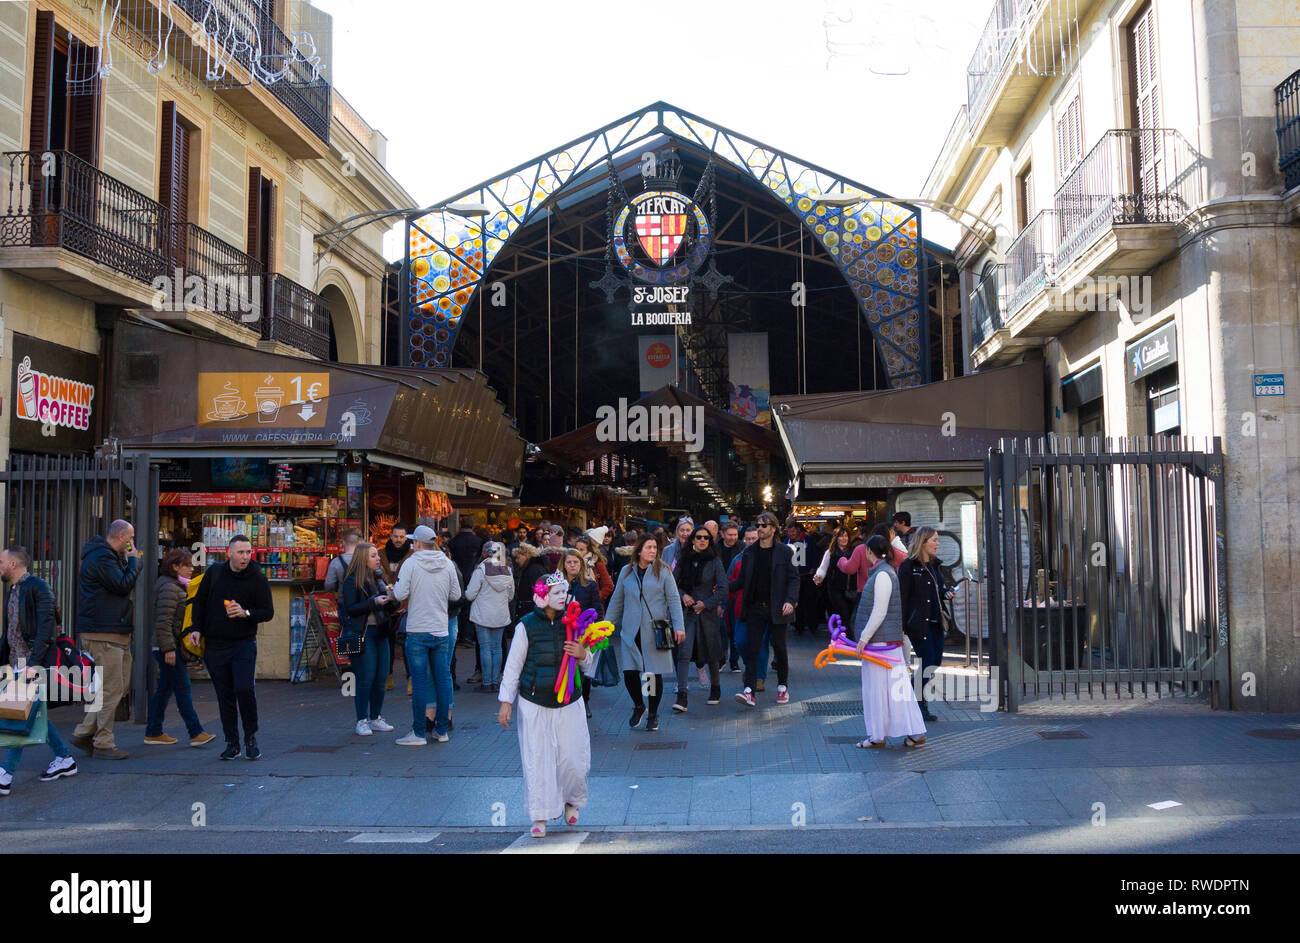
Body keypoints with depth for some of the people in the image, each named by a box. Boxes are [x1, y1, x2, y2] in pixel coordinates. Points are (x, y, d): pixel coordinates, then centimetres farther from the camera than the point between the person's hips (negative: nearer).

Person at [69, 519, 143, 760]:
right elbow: (124, 585, -19)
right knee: (111, 689, -7)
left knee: (120, 685, 12)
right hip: (103, 634, -11)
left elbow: (122, 585, 23)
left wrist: (131, 561, 12)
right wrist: (133, 561, -7)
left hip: (117, 633, 11)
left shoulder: (109, 557, 21)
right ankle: (103, 744, 1)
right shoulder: (100, 557, -13)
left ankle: (83, 733, 19)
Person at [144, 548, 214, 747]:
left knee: (164, 689, 13)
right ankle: (196, 733, -7)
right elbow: (163, 621, -20)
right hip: (168, 648, -10)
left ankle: (153, 732, 18)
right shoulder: (169, 588, -14)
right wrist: (169, 648, -23)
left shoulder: (178, 587, 19)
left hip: (172, 648, 10)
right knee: (183, 690, -8)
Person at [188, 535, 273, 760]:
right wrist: (197, 629, 3)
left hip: (244, 644, -2)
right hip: (215, 646, 3)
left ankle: (251, 738, 6)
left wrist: (245, 613, -20)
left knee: (244, 690, -14)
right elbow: (199, 602, 13)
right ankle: (231, 743, 17)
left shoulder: (257, 578, -5)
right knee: (225, 696, 7)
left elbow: (268, 612, -3)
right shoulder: (214, 572, 3)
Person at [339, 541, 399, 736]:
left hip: (380, 631, 7)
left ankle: (376, 718, 18)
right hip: (362, 633, -6)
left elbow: (389, 607, 19)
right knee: (365, 678, -5)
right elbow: (350, 608, -14)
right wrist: (374, 602, -21)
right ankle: (361, 721, 5)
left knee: (381, 677, 7)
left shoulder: (378, 576, 12)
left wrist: (391, 600, -2)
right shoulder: (352, 580, -7)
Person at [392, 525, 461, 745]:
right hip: (442, 631, 3)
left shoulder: (411, 563, -9)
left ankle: (419, 733, 4)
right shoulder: (448, 564, 2)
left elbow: (400, 594, -14)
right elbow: (456, 595, 7)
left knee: (419, 682, 0)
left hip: (417, 631, -3)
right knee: (443, 679, 9)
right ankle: (441, 730, 16)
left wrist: (394, 588, 7)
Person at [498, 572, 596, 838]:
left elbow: (589, 667, 11)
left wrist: (583, 655, -12)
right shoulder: (527, 625, -7)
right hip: (533, 704, -2)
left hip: (567, 704, 2)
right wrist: (506, 701, -1)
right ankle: (540, 818, 13)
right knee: (536, 759, 0)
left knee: (572, 757, 1)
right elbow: (513, 665, 0)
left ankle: (571, 801, 30)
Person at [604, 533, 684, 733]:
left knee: (655, 673, 1)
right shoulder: (626, 572, 7)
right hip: (631, 632, 2)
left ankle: (653, 714, 20)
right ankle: (638, 707, 24)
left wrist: (679, 626, -9)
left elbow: (674, 600, -1)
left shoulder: (663, 571, 1)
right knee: (629, 672, -3)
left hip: (656, 632, -2)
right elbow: (616, 601, 14)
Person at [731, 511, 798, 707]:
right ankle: (749, 691, -12)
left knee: (779, 647, 8)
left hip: (777, 609, -2)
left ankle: (782, 687, 26)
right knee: (753, 648, -5)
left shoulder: (785, 552, -1)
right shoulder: (749, 553, 8)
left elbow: (794, 579, -3)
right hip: (755, 608, 2)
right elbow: (742, 580, 11)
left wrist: (790, 600, -17)